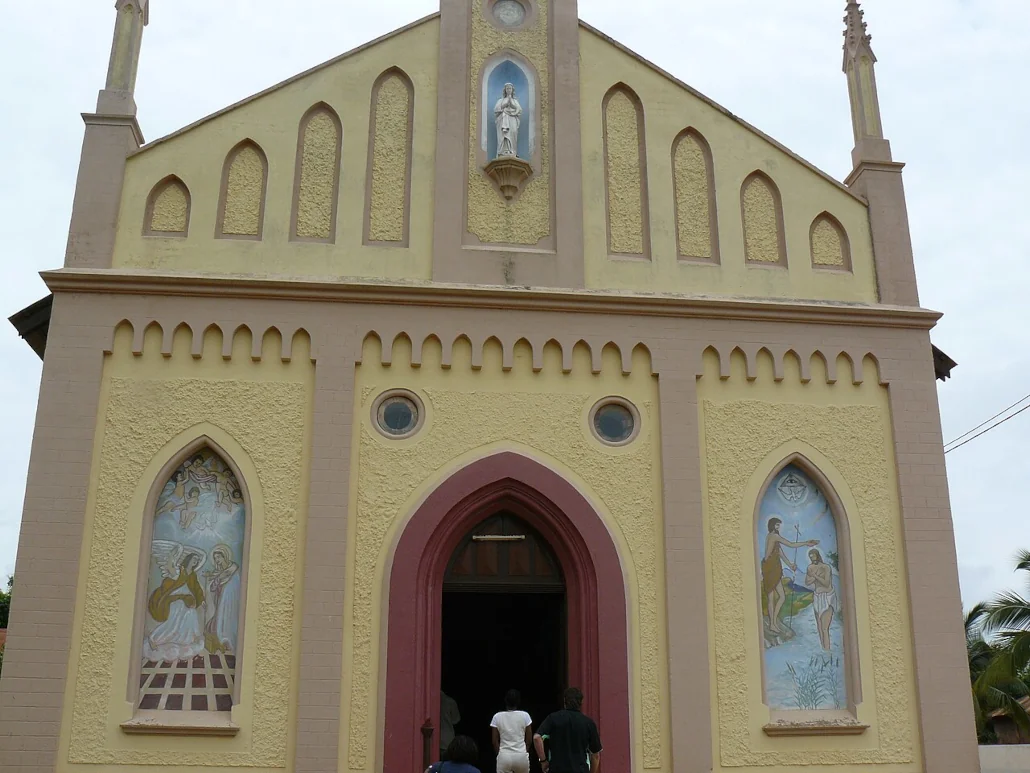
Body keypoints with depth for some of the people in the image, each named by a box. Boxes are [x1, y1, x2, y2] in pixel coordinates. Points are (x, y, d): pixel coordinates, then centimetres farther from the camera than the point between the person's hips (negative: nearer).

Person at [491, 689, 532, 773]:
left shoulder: (497, 717, -2)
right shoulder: (524, 715, -2)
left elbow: (495, 741, 2)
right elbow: (529, 740, 3)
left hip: (504, 756, -1)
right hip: (521, 755, 1)